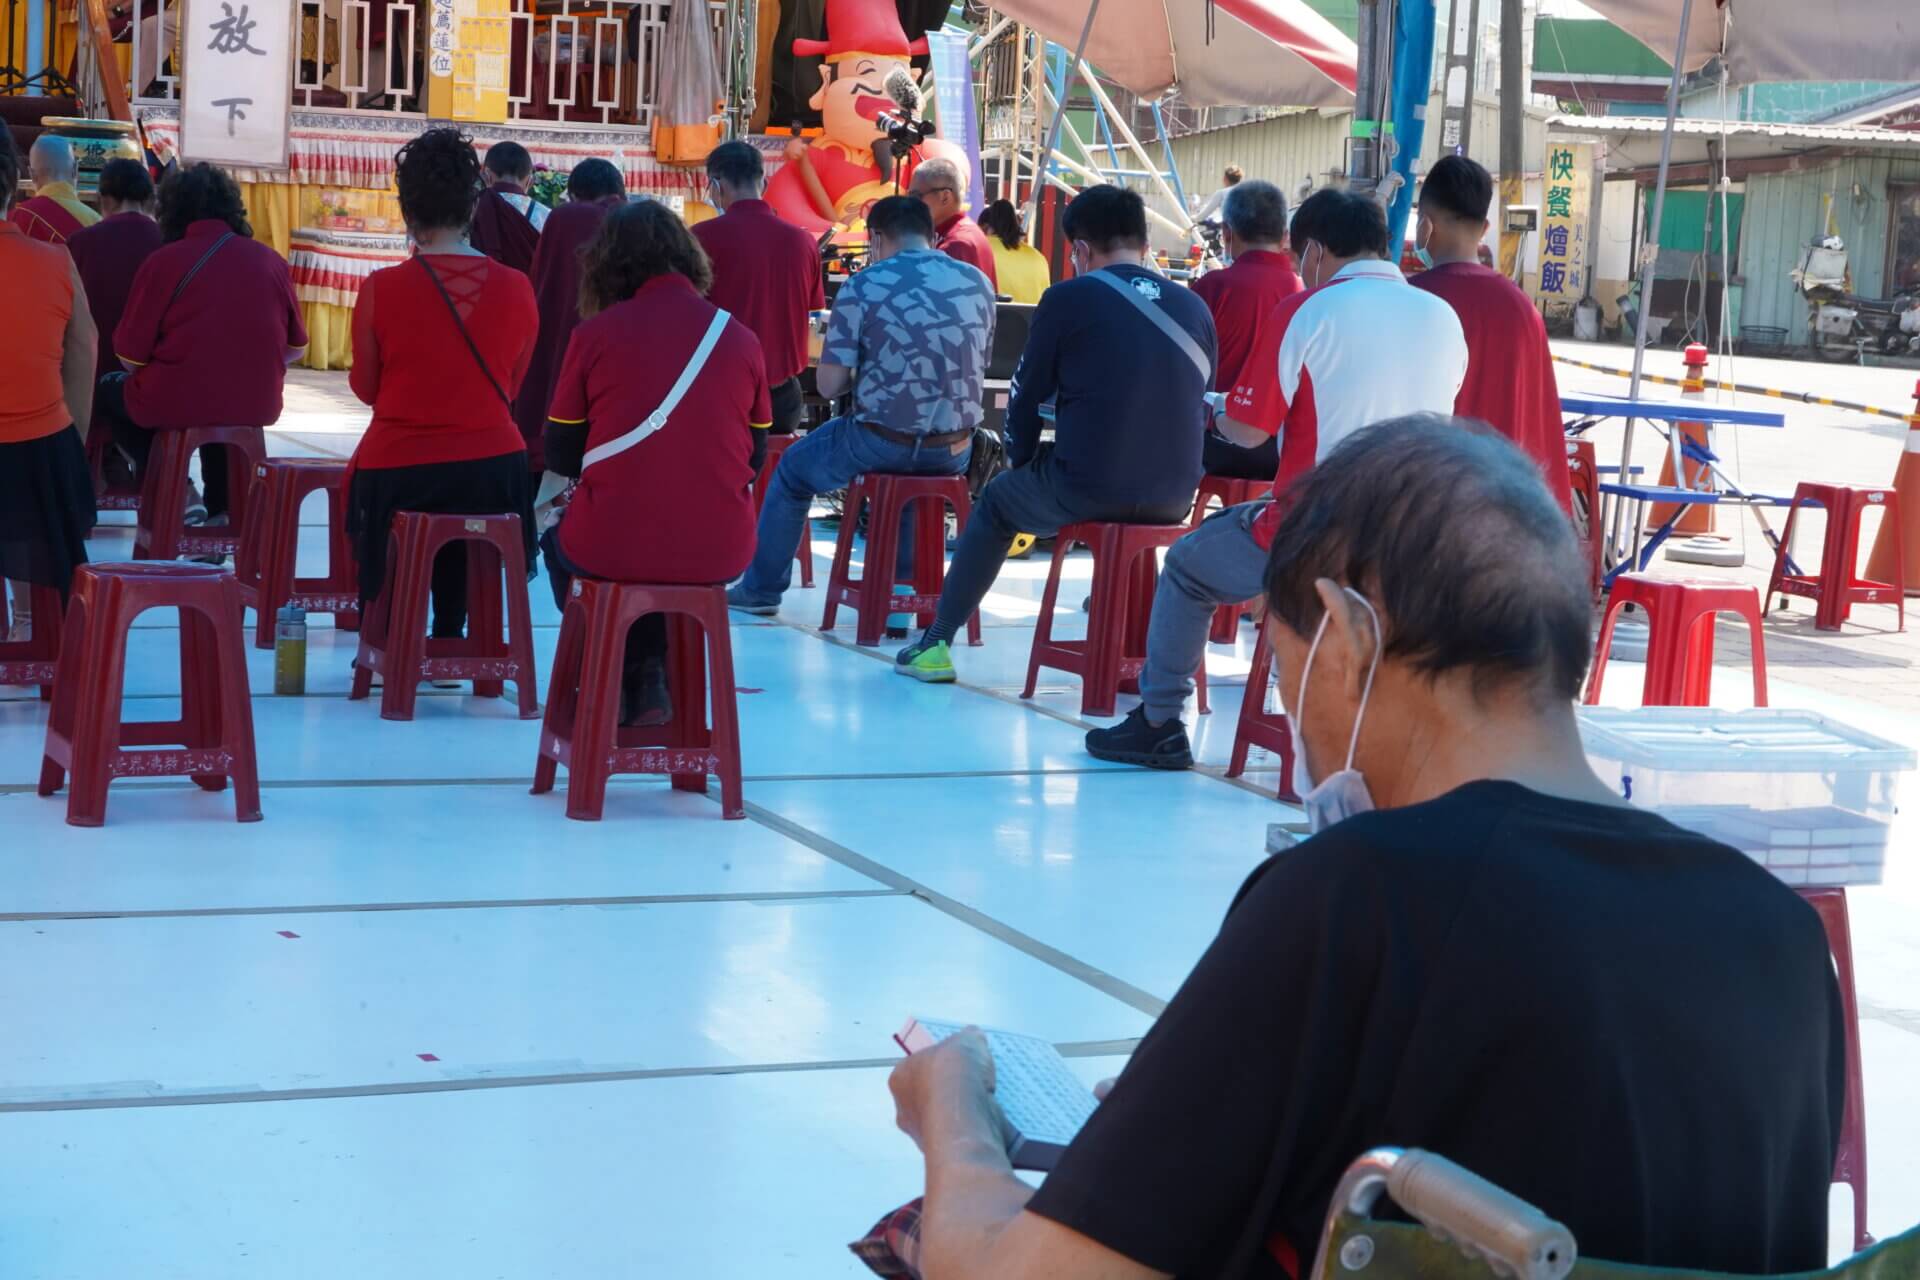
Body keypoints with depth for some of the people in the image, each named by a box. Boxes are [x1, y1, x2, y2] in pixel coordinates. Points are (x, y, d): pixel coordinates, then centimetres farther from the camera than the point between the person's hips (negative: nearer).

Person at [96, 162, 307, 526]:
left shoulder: (163, 261, -9)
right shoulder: (271, 261, 3)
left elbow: (131, 358, -6)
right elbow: (295, 348, 12)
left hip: (177, 405, -4)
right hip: (256, 408, 4)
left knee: (106, 392, 24)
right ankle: (222, 509, 25)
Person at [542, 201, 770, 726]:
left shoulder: (596, 333, -5)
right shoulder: (741, 338, 1)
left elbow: (561, 456, 4)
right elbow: (754, 456, 11)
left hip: (613, 547, -2)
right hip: (722, 555, 2)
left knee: (560, 540, 35)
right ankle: (650, 678, 20)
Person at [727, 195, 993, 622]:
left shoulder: (863, 287, -10)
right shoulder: (978, 283, 3)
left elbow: (828, 385, -10)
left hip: (883, 443, -4)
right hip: (956, 452, 4)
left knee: (793, 467, 26)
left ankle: (762, 588, 37)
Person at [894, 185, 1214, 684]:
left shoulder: (1069, 299, -4)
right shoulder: (1194, 307, 7)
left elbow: (1026, 398, 4)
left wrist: (1023, 464, 23)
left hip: (1084, 493, -4)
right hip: (1173, 500, 4)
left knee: (997, 500, 27)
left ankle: (936, 642, 29)